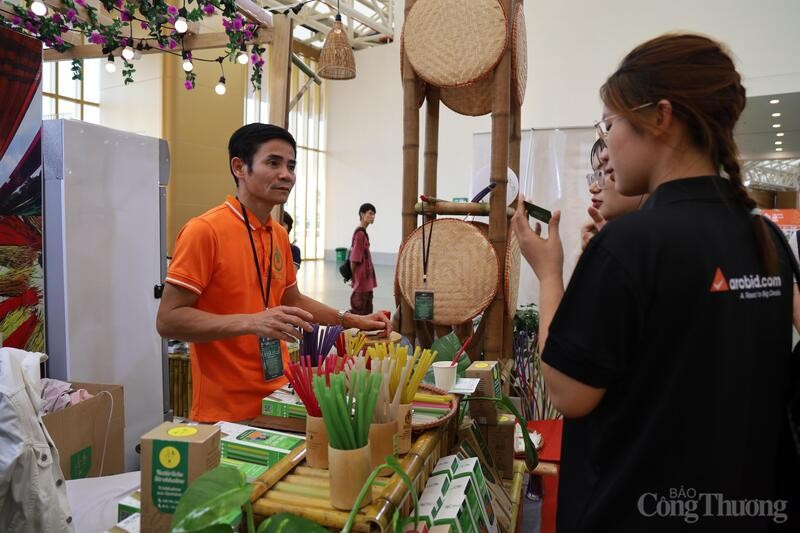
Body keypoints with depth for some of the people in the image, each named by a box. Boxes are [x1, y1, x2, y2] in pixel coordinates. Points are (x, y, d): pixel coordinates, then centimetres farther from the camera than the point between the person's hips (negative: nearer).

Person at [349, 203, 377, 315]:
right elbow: (354, 260, -18)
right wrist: (354, 279, -11)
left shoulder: (364, 233, 13)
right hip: (361, 281, -9)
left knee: (367, 311, 14)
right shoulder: (360, 233, -17)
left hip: (366, 280, 9)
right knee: (358, 311, -2)